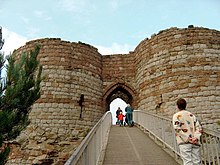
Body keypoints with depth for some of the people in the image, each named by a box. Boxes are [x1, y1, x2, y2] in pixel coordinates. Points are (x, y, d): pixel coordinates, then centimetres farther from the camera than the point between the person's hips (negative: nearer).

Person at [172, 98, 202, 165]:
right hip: (195, 142, 4)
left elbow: (177, 129, -11)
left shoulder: (176, 115, 2)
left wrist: (187, 138, -10)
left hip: (184, 142, -4)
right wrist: (196, 137, -2)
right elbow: (198, 127, 7)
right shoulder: (191, 115, 16)